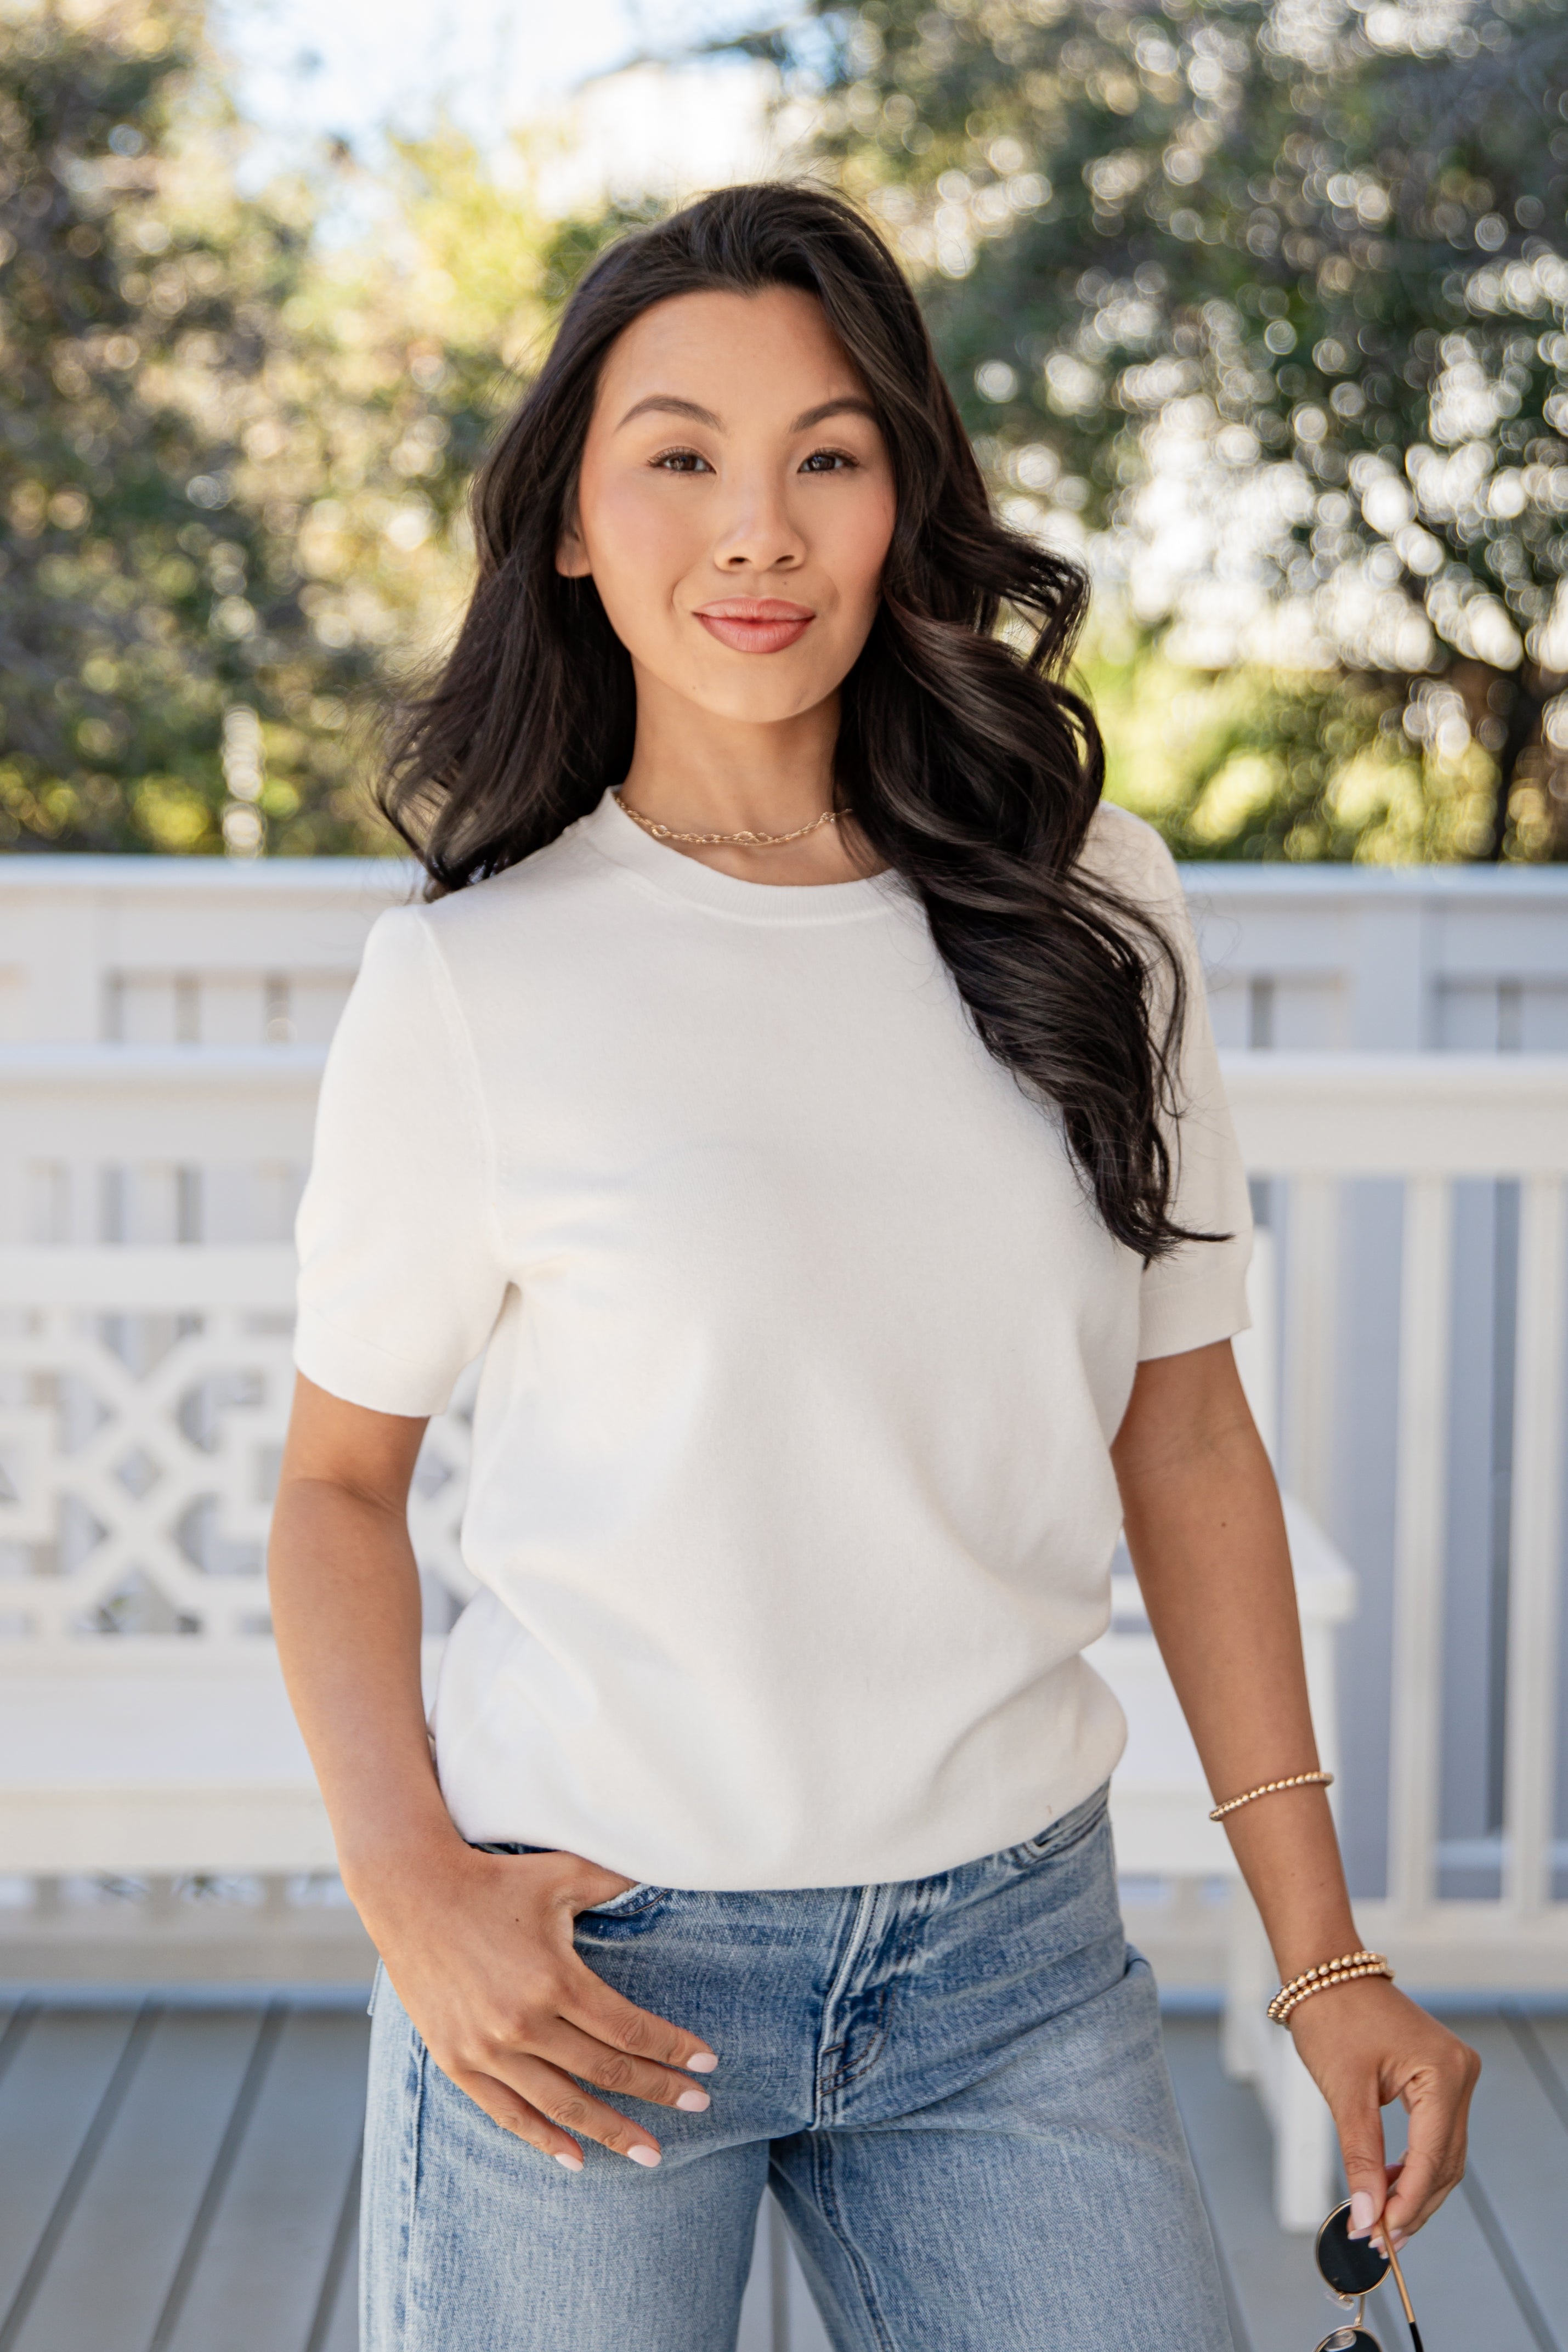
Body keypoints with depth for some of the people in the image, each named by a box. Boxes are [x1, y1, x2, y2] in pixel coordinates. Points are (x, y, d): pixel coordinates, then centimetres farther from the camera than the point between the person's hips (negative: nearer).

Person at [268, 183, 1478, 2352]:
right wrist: (406, 1886, -13)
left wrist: (1326, 1952, 6)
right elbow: (340, 1480, 3)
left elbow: (1187, 1442, 6)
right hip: (590, 1962, -2)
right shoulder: (475, 981, -5)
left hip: (1010, 1949, 2)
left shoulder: (1090, 915, 2)